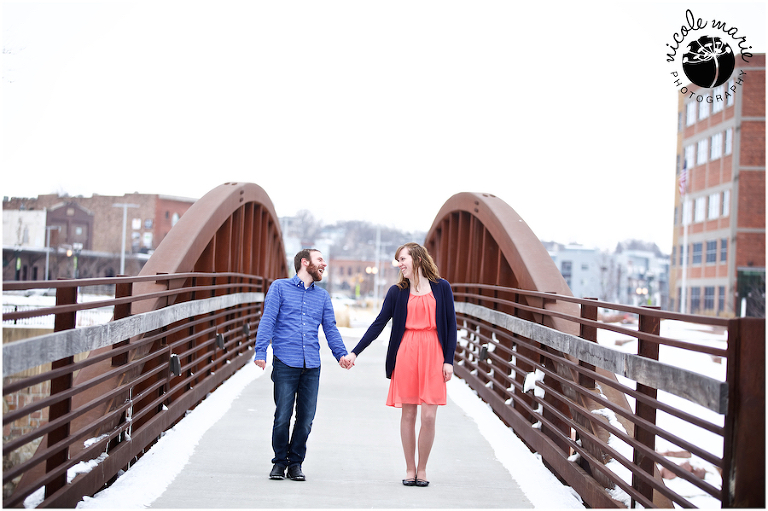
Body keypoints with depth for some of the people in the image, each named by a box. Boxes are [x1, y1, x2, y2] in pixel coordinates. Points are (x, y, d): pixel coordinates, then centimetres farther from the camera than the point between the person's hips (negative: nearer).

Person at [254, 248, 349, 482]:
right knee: (283, 416, -3)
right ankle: (280, 461, 14)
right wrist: (260, 352, -11)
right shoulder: (280, 287, 7)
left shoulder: (322, 296, 19)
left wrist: (341, 354, 1)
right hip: (285, 363, -4)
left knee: (306, 418, 3)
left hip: (311, 366, 4)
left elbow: (330, 328, 17)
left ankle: (295, 463, 17)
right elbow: (267, 320, 0)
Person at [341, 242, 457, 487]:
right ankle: (410, 470, 14)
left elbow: (451, 325, 6)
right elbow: (378, 324, 4)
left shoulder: (441, 287, 5)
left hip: (433, 353, -1)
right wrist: (354, 352, -3)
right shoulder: (397, 292, 7)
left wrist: (448, 360, -1)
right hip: (406, 353, 1)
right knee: (408, 414, 3)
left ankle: (422, 469, 11)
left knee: (429, 416, -4)